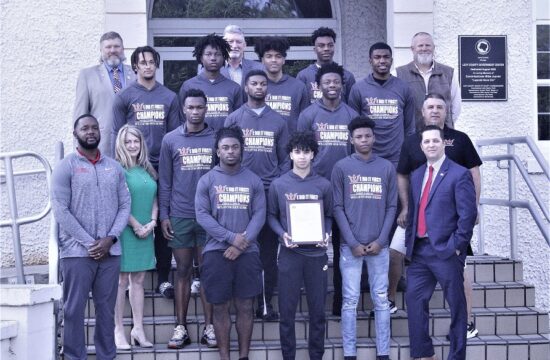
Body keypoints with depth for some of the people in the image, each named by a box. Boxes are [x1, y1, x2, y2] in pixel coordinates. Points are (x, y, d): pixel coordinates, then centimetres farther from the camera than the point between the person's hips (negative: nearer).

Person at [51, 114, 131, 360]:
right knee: (74, 309, -1)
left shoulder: (114, 167, 13)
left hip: (110, 251, 3)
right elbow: (61, 211, -7)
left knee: (106, 308, 7)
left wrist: (110, 239, -7)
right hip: (76, 251, -3)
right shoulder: (66, 167, 0)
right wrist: (89, 243, -12)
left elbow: (125, 205, 9)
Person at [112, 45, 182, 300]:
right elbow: (117, 134, 5)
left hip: (163, 167, 1)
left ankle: (163, 277, 8)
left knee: (164, 223, 2)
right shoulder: (125, 97, 6)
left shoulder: (169, 97, 10)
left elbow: (175, 134, 11)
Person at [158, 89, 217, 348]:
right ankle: (181, 327, 10)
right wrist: (164, 215, 0)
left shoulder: (216, 139, 3)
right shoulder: (171, 140, 5)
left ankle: (209, 327, 9)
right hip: (179, 217, 0)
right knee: (183, 271, 6)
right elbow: (165, 180, 6)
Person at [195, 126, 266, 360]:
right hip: (216, 252, -1)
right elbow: (202, 215, -5)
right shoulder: (207, 181, 3)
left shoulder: (254, 181, 7)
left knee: (245, 306, 4)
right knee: (220, 307, 3)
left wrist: (241, 244, -12)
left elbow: (259, 215, 0)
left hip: (247, 252, 1)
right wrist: (231, 237, -14)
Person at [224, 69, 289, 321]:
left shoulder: (277, 121, 11)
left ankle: (266, 302, 8)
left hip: (271, 193, 1)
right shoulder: (234, 119, 6)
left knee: (269, 250, 3)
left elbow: (285, 159, 11)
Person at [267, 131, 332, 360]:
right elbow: (271, 215, 7)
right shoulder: (278, 185, 2)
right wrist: (282, 234, -11)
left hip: (317, 253, 1)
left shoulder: (323, 185, 3)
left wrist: (326, 235, -9)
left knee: (317, 309, 7)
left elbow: (329, 216, 10)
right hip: (290, 253, -1)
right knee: (287, 310, 4)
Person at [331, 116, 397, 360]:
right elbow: (338, 208, -1)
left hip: (379, 246, 1)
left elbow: (391, 207, 5)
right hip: (350, 246, -1)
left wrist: (380, 241, -6)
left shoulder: (387, 168, 7)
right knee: (350, 301, 0)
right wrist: (352, 243, -9)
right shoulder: (341, 168, 2)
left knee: (381, 300, 4)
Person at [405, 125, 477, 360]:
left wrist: (456, 245, -14)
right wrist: (410, 243, 9)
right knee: (414, 299, 7)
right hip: (419, 251, 7)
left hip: (446, 252, -6)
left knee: (456, 305, 3)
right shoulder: (416, 175, 14)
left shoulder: (459, 174, -7)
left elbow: (468, 214, -12)